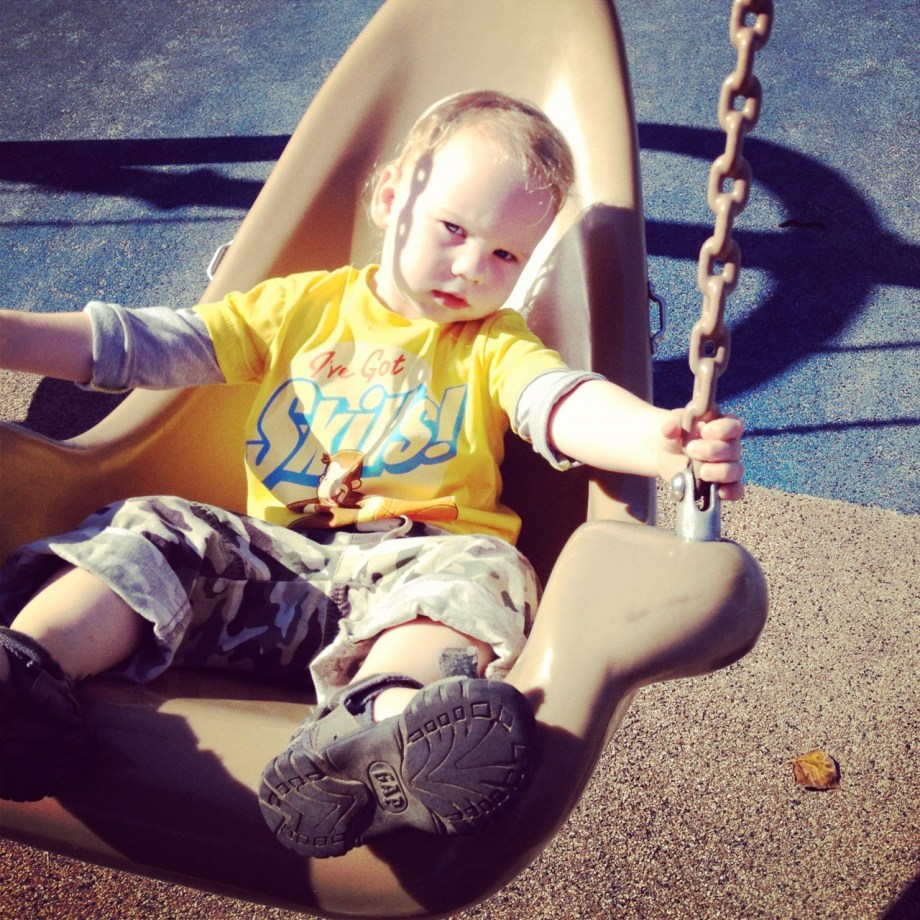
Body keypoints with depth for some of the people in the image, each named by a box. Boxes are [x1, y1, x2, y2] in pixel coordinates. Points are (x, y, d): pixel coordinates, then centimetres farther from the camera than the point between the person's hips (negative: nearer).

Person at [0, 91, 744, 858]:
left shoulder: (495, 348, 12)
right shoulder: (302, 306, 17)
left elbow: (568, 405, -11)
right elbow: (144, 346, 13)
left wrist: (661, 440, -34)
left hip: (419, 559, -3)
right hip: (273, 557, 3)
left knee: (482, 572, -34)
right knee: (148, 531, -16)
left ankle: (374, 721, -60)